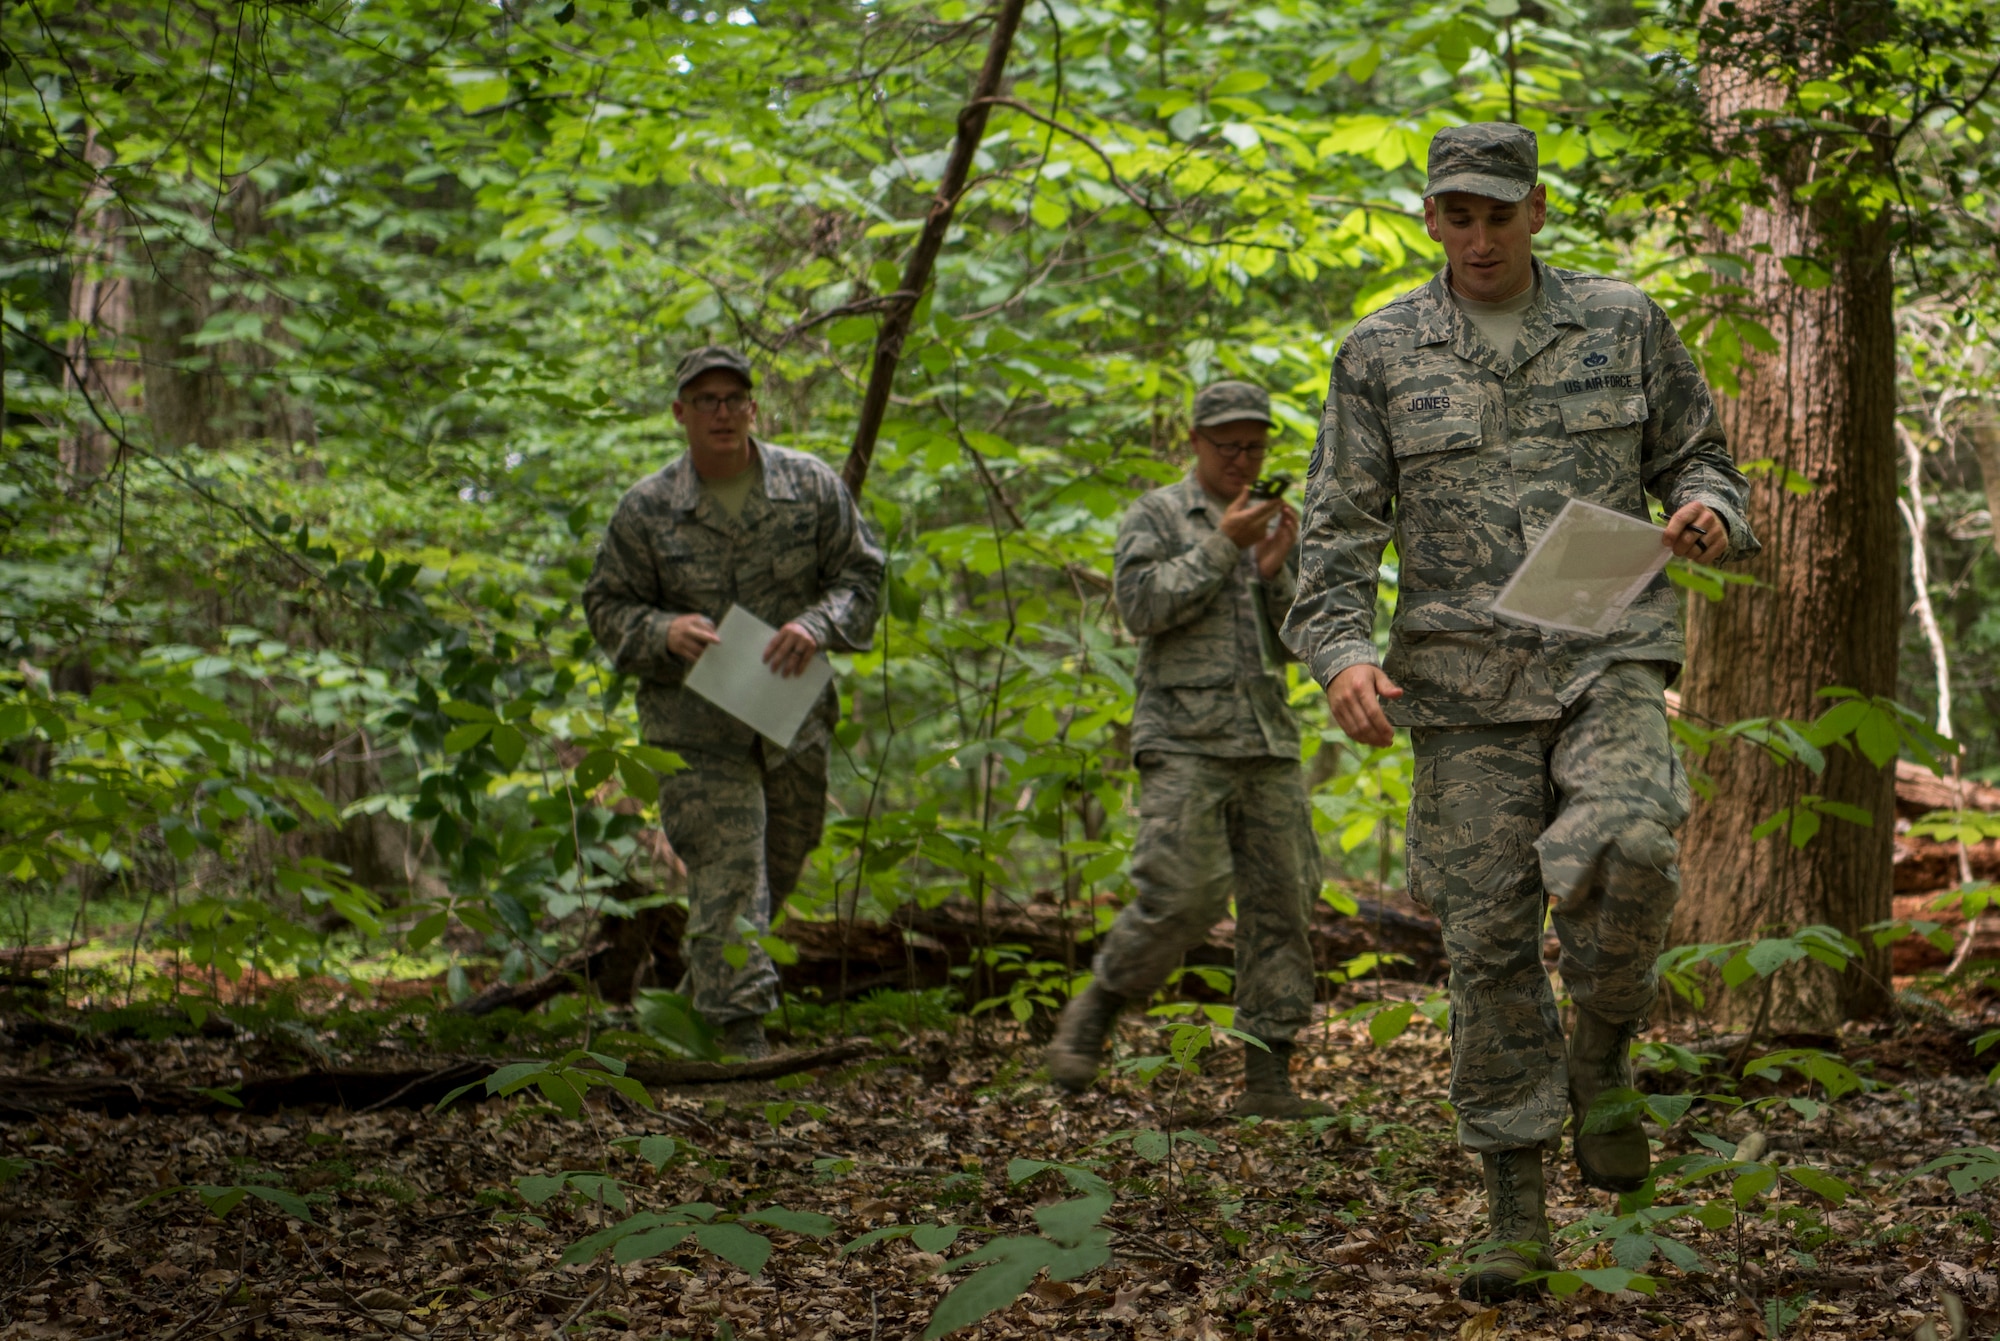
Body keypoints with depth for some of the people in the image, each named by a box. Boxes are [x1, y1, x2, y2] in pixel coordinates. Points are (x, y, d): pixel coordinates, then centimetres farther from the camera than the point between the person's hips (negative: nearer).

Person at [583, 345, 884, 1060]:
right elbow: (608, 606, 5)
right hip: (696, 724, -3)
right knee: (727, 870, -13)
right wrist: (665, 633, -17)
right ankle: (741, 1027, -13)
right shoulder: (646, 509, -1)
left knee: (780, 864, 14)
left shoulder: (812, 486, 2)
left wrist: (818, 626, -13)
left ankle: (704, 979, 39)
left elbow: (859, 573, 7)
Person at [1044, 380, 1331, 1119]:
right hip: (1185, 739, -5)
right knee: (1183, 897, -16)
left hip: (1268, 737, 5)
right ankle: (1092, 1015, 5)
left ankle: (1267, 1076, 0)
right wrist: (1221, 546, -11)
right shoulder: (1157, 515, 5)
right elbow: (1142, 606, -11)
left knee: (1280, 904, -2)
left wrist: (1276, 572, -3)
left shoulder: (1274, 523, 18)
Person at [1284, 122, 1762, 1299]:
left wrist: (1710, 510, -8)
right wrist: (1342, 653, -13)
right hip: (1466, 680, 1)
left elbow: (1695, 456, 16)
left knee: (1630, 853, -28)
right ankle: (1516, 1209, 8)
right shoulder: (1383, 354, 6)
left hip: (1608, 658, -1)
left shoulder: (1624, 324, 7)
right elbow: (1340, 527, 3)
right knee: (1489, 939, -1)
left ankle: (1602, 1058, 1)